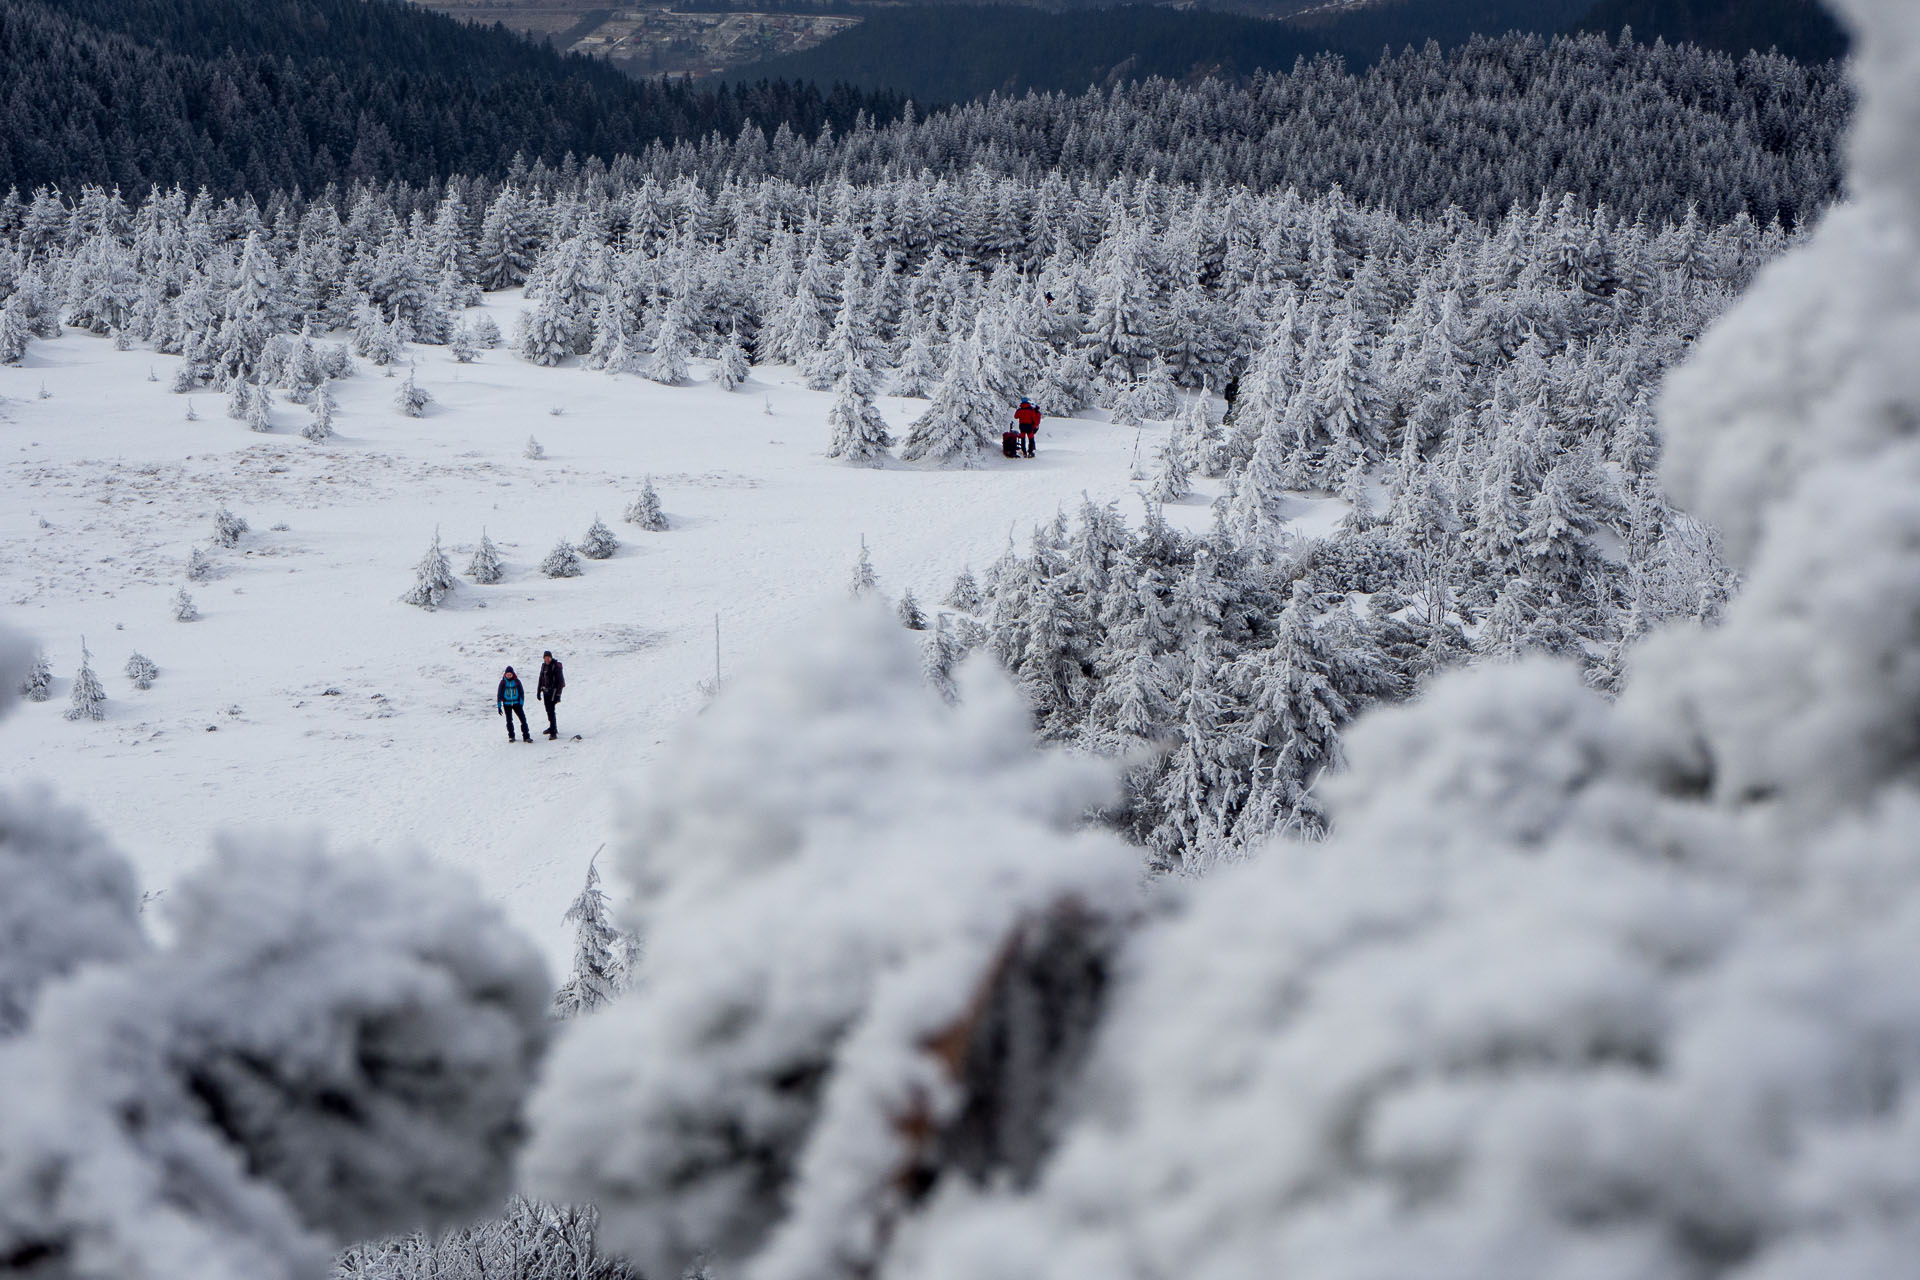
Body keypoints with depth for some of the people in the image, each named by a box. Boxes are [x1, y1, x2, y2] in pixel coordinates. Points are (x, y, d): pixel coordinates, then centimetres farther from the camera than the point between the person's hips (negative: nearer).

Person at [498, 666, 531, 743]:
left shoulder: (517, 681, -4)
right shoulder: (503, 682, -5)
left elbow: (521, 693, 3)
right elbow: (499, 694, 1)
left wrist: (521, 704, -4)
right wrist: (499, 706, -1)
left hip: (516, 703, 0)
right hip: (507, 704, 0)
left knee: (523, 719, -7)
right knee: (509, 720, 9)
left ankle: (526, 736, -5)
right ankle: (511, 736, 21)